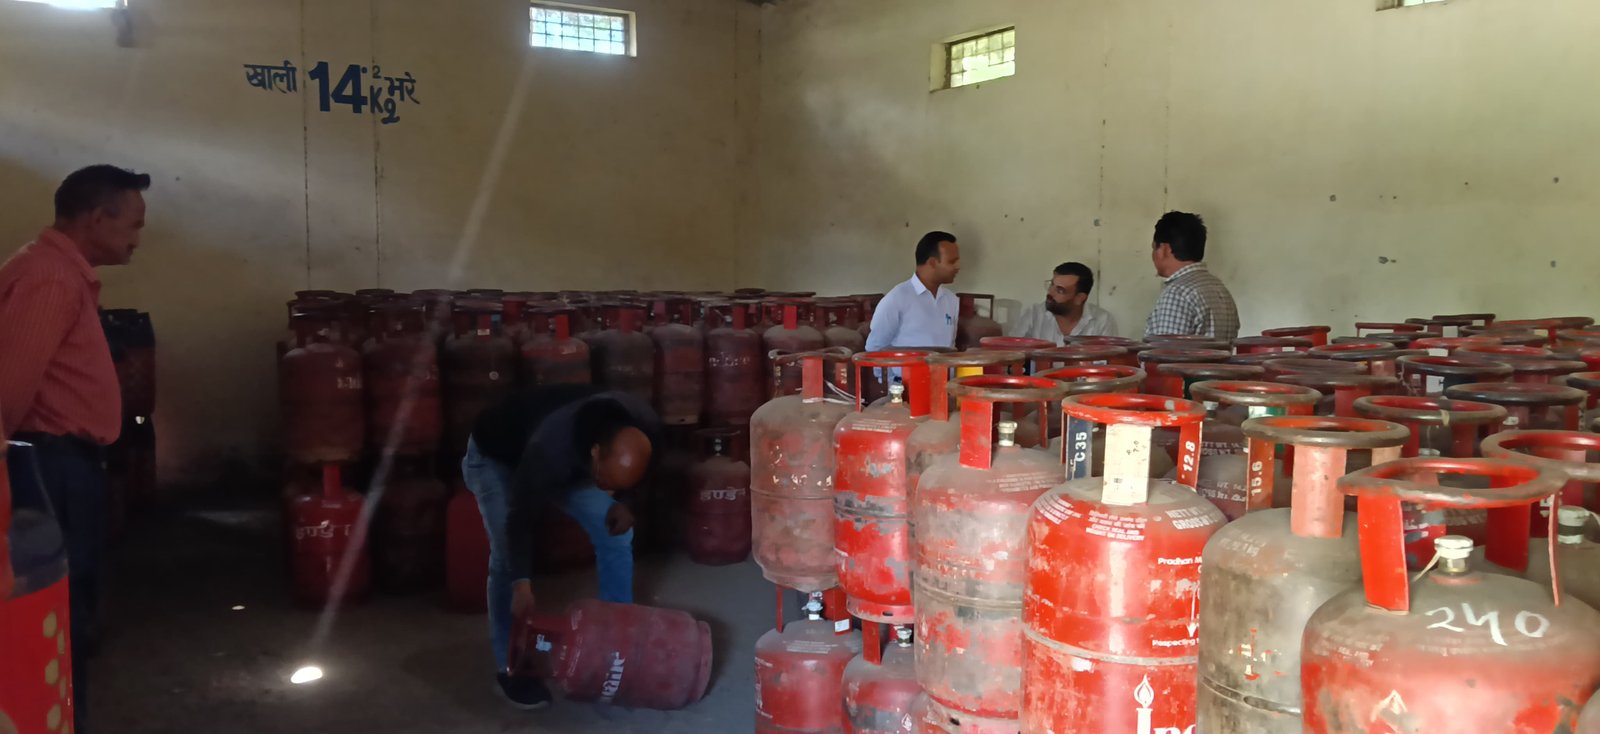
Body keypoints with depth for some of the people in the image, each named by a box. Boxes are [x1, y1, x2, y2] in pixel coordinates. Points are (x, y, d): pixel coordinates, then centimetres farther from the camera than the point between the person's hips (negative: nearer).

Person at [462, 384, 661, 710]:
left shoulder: (645, 429, -30)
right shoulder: (551, 451, -46)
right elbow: (520, 518, -31)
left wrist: (620, 501, -17)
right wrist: (522, 584, -29)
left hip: (571, 457, 5)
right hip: (495, 456, -5)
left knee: (617, 534, -4)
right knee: (506, 556, -17)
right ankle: (509, 668, -1)